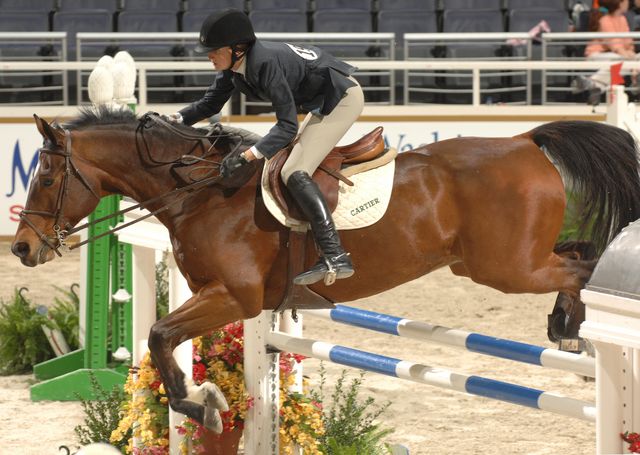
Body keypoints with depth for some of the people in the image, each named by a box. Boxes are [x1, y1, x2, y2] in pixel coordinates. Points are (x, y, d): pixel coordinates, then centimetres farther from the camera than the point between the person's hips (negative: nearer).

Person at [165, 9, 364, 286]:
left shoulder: (266, 63, -31)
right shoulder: (233, 66, -3)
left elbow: (287, 126, -30)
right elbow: (210, 103, 11)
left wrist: (246, 156, -38)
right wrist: (171, 120, -4)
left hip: (343, 98, -11)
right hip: (325, 102, 11)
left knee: (294, 173, -18)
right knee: (288, 155, 23)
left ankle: (335, 257, -26)